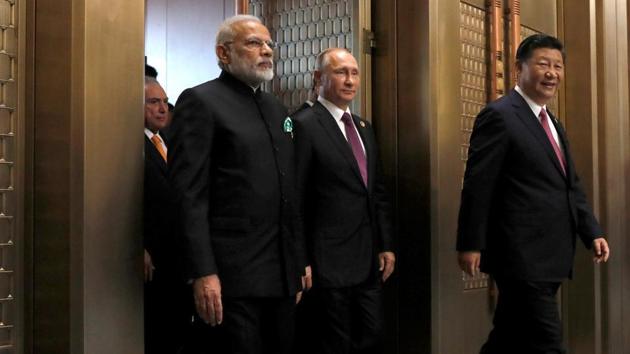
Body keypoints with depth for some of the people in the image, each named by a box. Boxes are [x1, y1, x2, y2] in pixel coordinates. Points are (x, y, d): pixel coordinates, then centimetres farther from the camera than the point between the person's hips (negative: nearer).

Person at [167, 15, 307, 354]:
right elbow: (188, 196, -12)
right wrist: (203, 273, -19)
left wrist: (299, 262, 15)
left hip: (282, 275, 7)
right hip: (232, 275, -7)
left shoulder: (277, 108, 18)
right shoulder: (200, 101, -4)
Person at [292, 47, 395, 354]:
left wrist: (386, 246, 12)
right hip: (331, 260, -7)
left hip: (370, 259, 7)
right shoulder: (304, 125, -9)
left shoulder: (364, 128, 16)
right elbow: (295, 199, -11)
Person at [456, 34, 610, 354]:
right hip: (522, 256, -9)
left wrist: (592, 232, 8)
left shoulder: (553, 124, 19)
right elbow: (477, 186, -13)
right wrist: (470, 244, -15)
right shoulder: (499, 116, -9)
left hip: (549, 258, 9)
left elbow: (571, 186, 20)